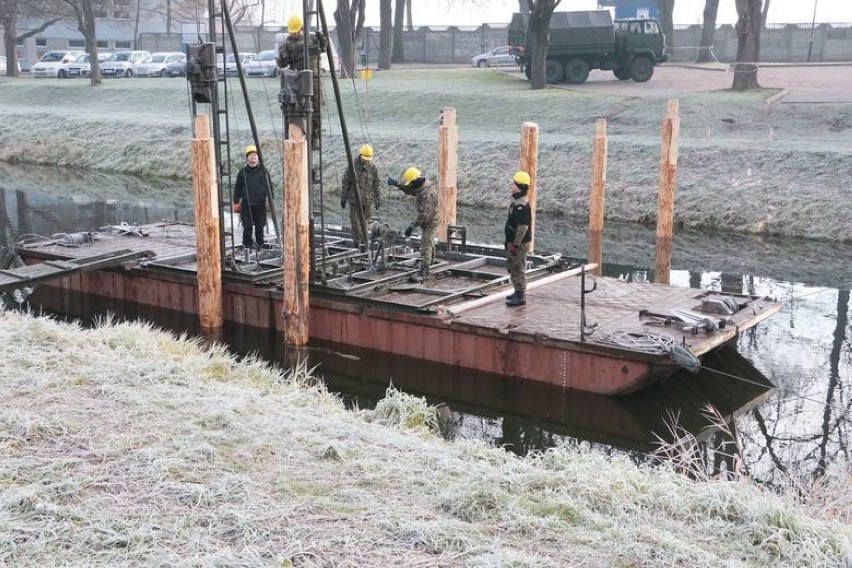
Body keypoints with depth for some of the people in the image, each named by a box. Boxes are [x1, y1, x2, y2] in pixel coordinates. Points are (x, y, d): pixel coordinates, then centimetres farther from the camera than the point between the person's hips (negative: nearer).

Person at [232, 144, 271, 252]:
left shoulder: (263, 171, 5)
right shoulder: (243, 172, 5)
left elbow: (269, 186, 9)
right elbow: (237, 188, 10)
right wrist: (236, 202, 7)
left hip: (260, 204, 0)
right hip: (246, 204, 0)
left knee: (260, 226, 5)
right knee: (247, 227, -1)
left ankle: (260, 244, 19)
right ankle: (247, 245, 10)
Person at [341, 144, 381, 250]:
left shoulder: (372, 167, 1)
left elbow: (376, 185, 9)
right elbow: (345, 183, -1)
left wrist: (377, 200, 10)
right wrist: (343, 199, 0)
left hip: (368, 200, 2)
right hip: (354, 199, -2)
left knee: (365, 221, 6)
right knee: (355, 222, -4)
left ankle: (363, 242, 18)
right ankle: (359, 241, 5)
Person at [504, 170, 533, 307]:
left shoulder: (522, 205, -22)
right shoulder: (516, 201, 11)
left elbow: (523, 227, -26)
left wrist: (515, 244, -24)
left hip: (519, 243, -11)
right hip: (512, 241, 11)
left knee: (518, 269, -4)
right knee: (512, 267, 20)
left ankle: (521, 297, 3)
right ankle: (518, 292, 33)